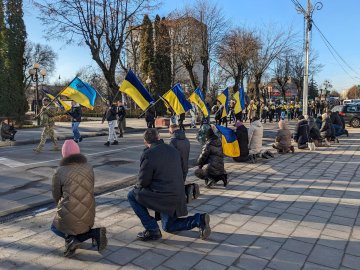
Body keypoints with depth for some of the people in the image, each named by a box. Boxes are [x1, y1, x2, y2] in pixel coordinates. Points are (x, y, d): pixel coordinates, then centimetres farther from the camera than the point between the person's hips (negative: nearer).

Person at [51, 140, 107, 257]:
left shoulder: (59, 172, -9)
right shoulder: (89, 167, 0)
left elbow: (56, 197, 5)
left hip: (68, 215, -2)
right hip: (88, 216, 2)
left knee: (55, 228, 33)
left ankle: (70, 237, 1)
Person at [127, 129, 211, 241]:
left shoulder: (148, 154, -15)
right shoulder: (173, 150, 7)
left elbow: (143, 182, -12)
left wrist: (136, 186, 12)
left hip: (163, 197, -8)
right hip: (178, 197, 8)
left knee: (132, 195, 8)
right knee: (168, 227, 28)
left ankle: (152, 230, 5)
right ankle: (199, 219, 9)